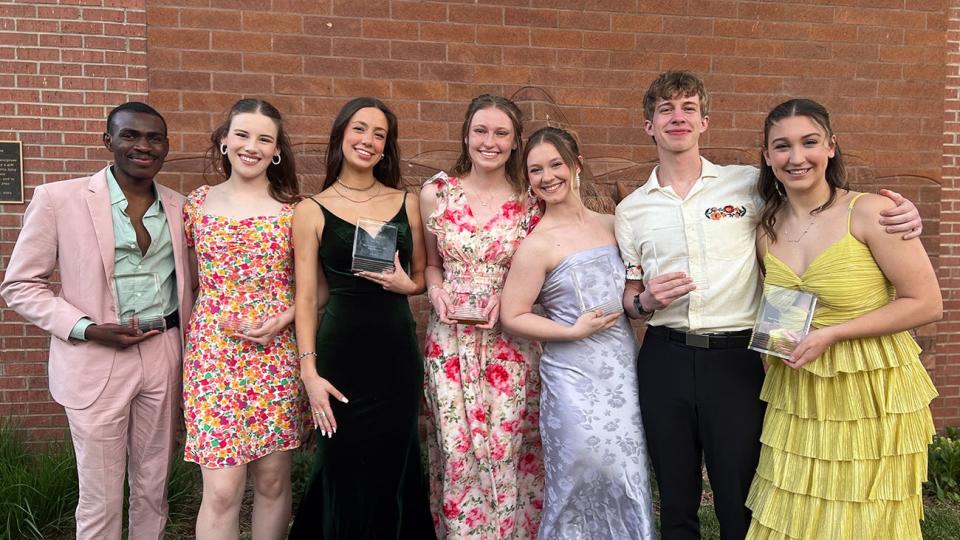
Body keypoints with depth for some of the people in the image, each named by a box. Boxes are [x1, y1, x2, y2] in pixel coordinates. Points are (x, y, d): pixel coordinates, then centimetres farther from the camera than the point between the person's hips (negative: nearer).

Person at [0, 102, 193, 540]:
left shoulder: (179, 207, 6)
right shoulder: (58, 199, -5)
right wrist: (86, 329, -14)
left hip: (164, 357, 3)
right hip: (96, 361, -3)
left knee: (153, 490, 14)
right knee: (100, 501, 7)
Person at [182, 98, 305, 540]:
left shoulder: (292, 209, 2)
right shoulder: (198, 202, 5)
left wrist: (284, 317, -10)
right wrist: (215, 317, -1)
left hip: (277, 354, 0)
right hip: (213, 352, 0)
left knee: (272, 481, 9)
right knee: (221, 490, -3)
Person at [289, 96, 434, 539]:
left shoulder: (405, 203, 6)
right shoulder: (313, 210, -1)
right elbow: (306, 298, -3)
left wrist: (407, 285, -8)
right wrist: (310, 372, -11)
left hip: (399, 352, 3)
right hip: (342, 354, -2)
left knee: (391, 472, 12)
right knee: (346, 477, 6)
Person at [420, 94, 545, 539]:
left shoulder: (530, 201, 0)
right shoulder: (435, 193, 2)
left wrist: (507, 296, -9)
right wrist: (436, 290, -7)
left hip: (510, 343, 0)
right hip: (450, 340, 1)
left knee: (507, 450, 2)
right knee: (457, 450, 3)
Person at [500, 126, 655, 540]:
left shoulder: (610, 225, 7)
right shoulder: (538, 243, -9)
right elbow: (512, 317, -9)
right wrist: (574, 331, -16)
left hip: (624, 370, 5)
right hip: (576, 379, -5)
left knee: (628, 483, 10)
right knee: (582, 487, 1)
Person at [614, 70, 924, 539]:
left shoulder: (746, 184, 2)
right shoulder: (631, 210, 7)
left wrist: (899, 213, -8)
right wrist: (645, 300, -9)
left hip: (735, 359, -1)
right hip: (664, 360, 2)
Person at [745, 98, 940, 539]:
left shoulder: (869, 212, -12)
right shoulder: (768, 230, 4)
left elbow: (927, 304, -12)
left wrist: (832, 334, -17)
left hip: (872, 395, -4)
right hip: (795, 399, 5)